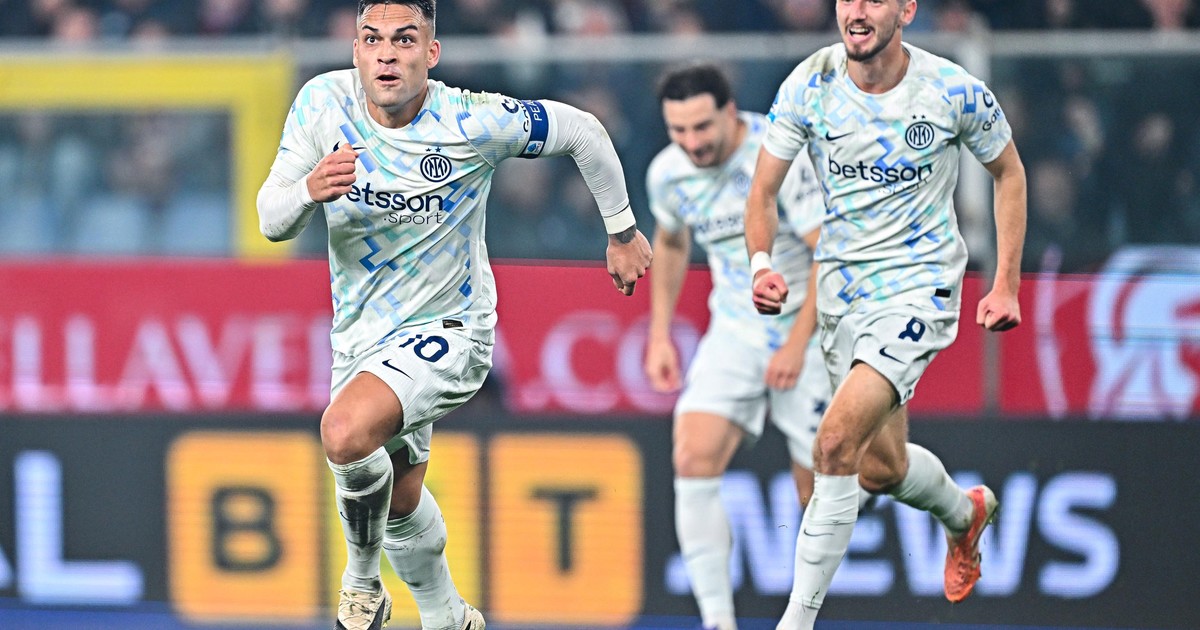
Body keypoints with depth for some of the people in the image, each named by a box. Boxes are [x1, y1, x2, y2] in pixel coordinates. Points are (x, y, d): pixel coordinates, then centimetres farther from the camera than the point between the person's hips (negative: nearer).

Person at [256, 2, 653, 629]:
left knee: (345, 431, -32)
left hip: (446, 330, -5)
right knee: (400, 501, 20)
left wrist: (622, 232, 4)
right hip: (358, 333, 5)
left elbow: (582, 131, -6)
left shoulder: (471, 122, -21)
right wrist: (308, 190, -34)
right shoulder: (323, 102, -12)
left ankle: (362, 578, -6)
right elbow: (271, 220, -11)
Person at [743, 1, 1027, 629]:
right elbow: (763, 188, -2)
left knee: (835, 442, -22)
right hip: (841, 286, 4)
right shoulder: (809, 84, -8)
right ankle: (965, 512, 48)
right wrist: (761, 263, -22)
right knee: (880, 468, 13)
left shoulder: (954, 92, -13)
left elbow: (1008, 173, 4)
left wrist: (1006, 285, 1)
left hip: (919, 287, -4)